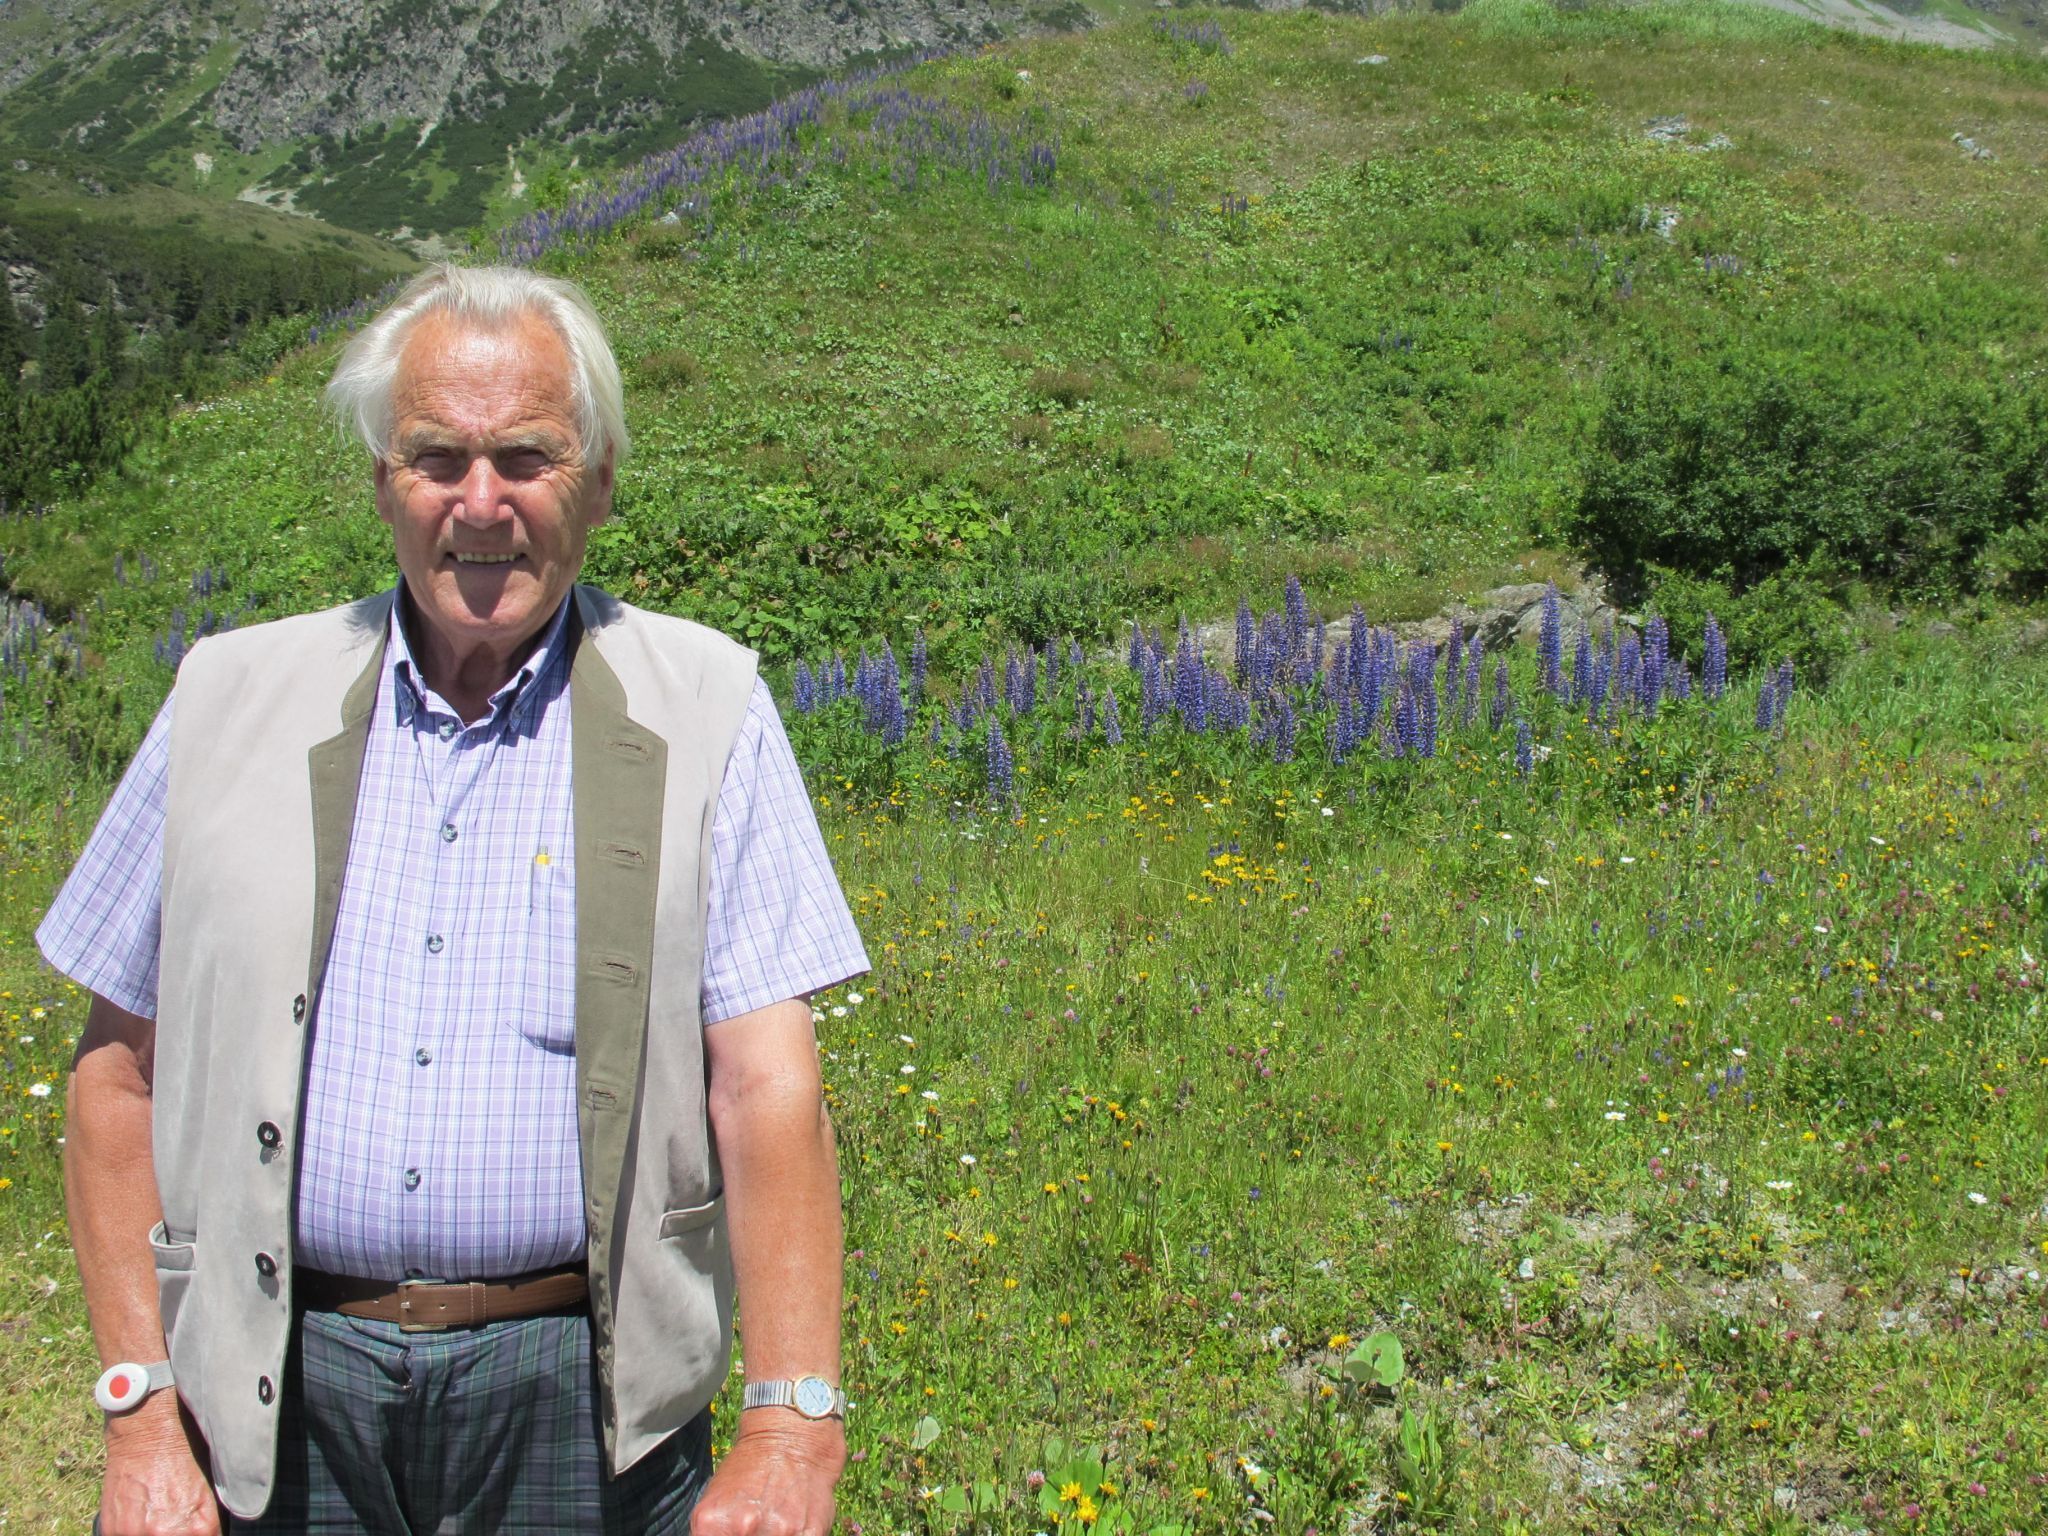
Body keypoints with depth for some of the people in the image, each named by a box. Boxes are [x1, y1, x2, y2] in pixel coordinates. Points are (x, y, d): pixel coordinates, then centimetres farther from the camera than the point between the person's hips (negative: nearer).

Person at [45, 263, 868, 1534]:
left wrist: (792, 1429, -17)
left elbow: (770, 1085, -9)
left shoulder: (702, 710, -3)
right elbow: (122, 1067, 7)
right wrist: (140, 1409, 1)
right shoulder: (234, 702, 4)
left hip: (580, 1397, -1)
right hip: (285, 1397, 2)